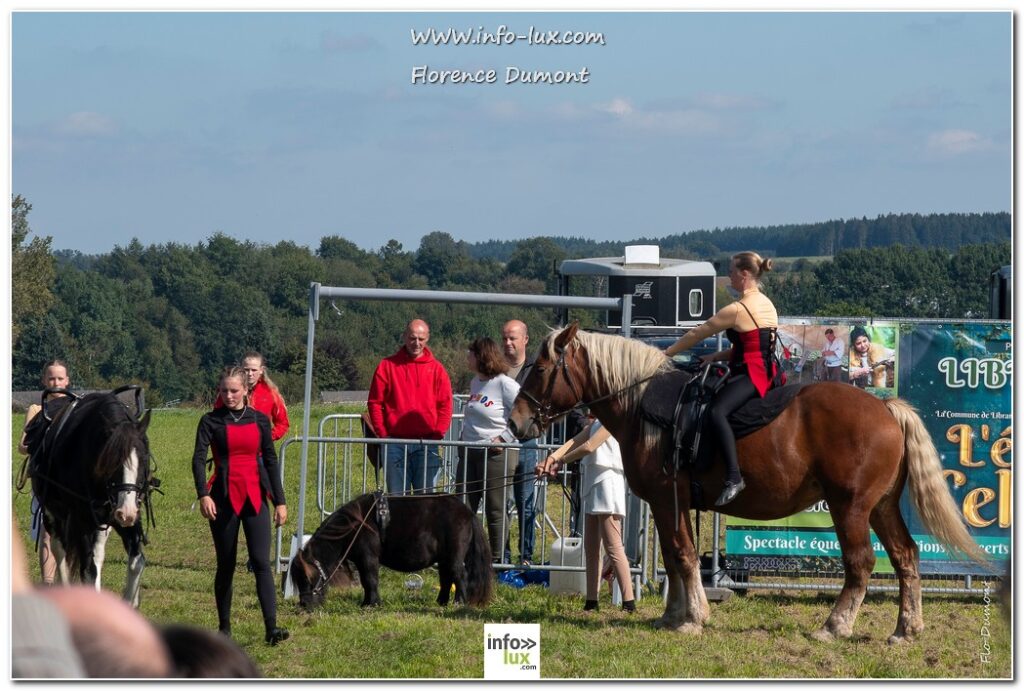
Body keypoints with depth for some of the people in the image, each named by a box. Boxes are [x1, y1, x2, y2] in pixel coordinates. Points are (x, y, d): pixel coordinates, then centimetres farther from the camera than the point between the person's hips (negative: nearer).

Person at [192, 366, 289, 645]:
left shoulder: (260, 420, 8)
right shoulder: (211, 421, 1)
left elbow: (270, 461, 10)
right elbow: (199, 458, -10)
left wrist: (280, 501, 6)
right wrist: (203, 495, -24)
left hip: (255, 498, 1)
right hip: (224, 498, -1)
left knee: (261, 562, -8)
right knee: (226, 565, 7)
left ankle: (272, 627, -16)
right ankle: (224, 627, 17)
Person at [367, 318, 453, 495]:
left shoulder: (436, 369, 8)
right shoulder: (387, 366, 5)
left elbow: (445, 405, 7)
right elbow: (375, 403, 5)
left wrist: (438, 434, -5)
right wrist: (383, 434, -4)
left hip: (426, 444, 0)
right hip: (395, 443, 0)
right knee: (396, 496, 1)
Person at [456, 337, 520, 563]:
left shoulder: (505, 384, -13)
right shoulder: (475, 382, 13)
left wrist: (504, 439, -18)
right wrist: (464, 437, 11)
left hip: (495, 454, -8)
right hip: (469, 452, 8)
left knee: (495, 510, 1)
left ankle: (497, 559, 9)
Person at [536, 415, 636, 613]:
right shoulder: (595, 424, 19)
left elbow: (589, 446, -16)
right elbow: (574, 442, 8)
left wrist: (560, 462, -6)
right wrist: (552, 457, -8)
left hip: (607, 483, -10)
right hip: (593, 486, 10)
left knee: (613, 547, -12)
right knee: (591, 548, 11)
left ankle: (629, 602, -14)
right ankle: (592, 602, 15)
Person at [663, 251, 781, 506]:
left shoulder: (736, 310, -13)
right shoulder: (768, 306, 14)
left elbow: (696, 335, -6)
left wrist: (667, 353, 6)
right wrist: (716, 357, 13)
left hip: (750, 375, -10)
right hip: (769, 373, 10)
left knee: (717, 411, -31)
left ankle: (733, 476, -46)